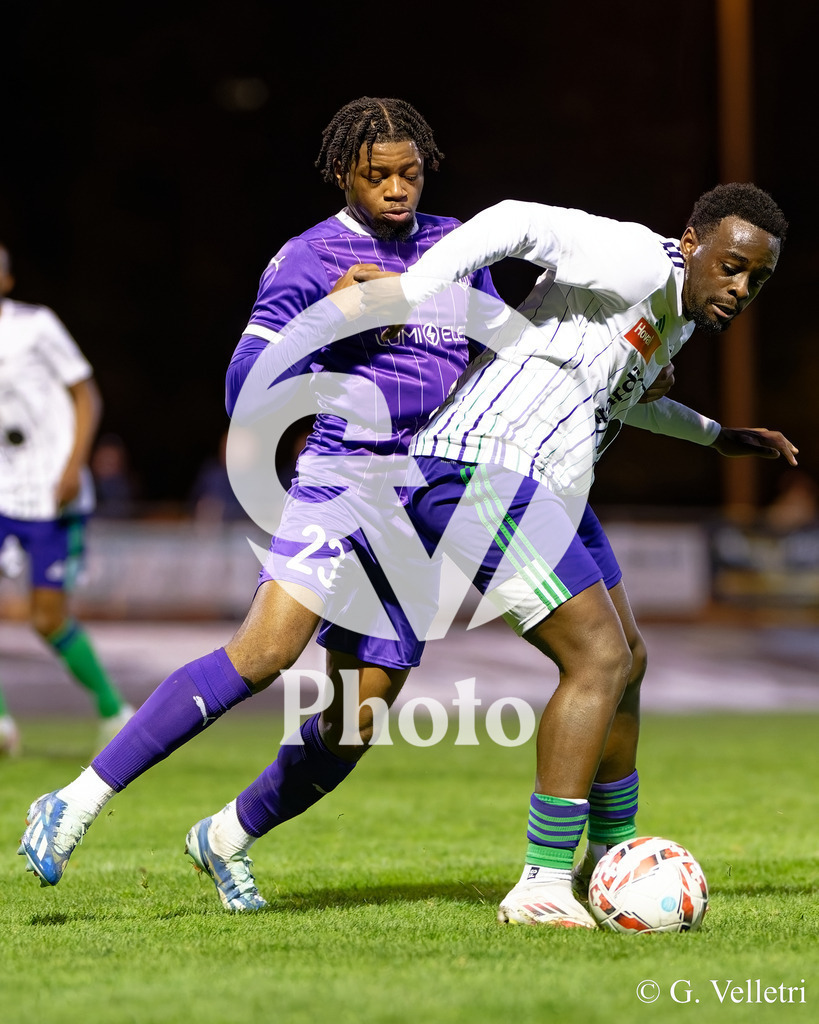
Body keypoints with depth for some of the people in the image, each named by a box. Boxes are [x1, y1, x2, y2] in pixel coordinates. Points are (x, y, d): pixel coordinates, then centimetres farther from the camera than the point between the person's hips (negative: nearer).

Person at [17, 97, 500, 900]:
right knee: (266, 651, -26)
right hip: (344, 471, -5)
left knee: (358, 720, 1)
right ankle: (78, 803, -22)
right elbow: (246, 394, -10)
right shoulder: (306, 262, -3)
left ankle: (226, 839, 23)